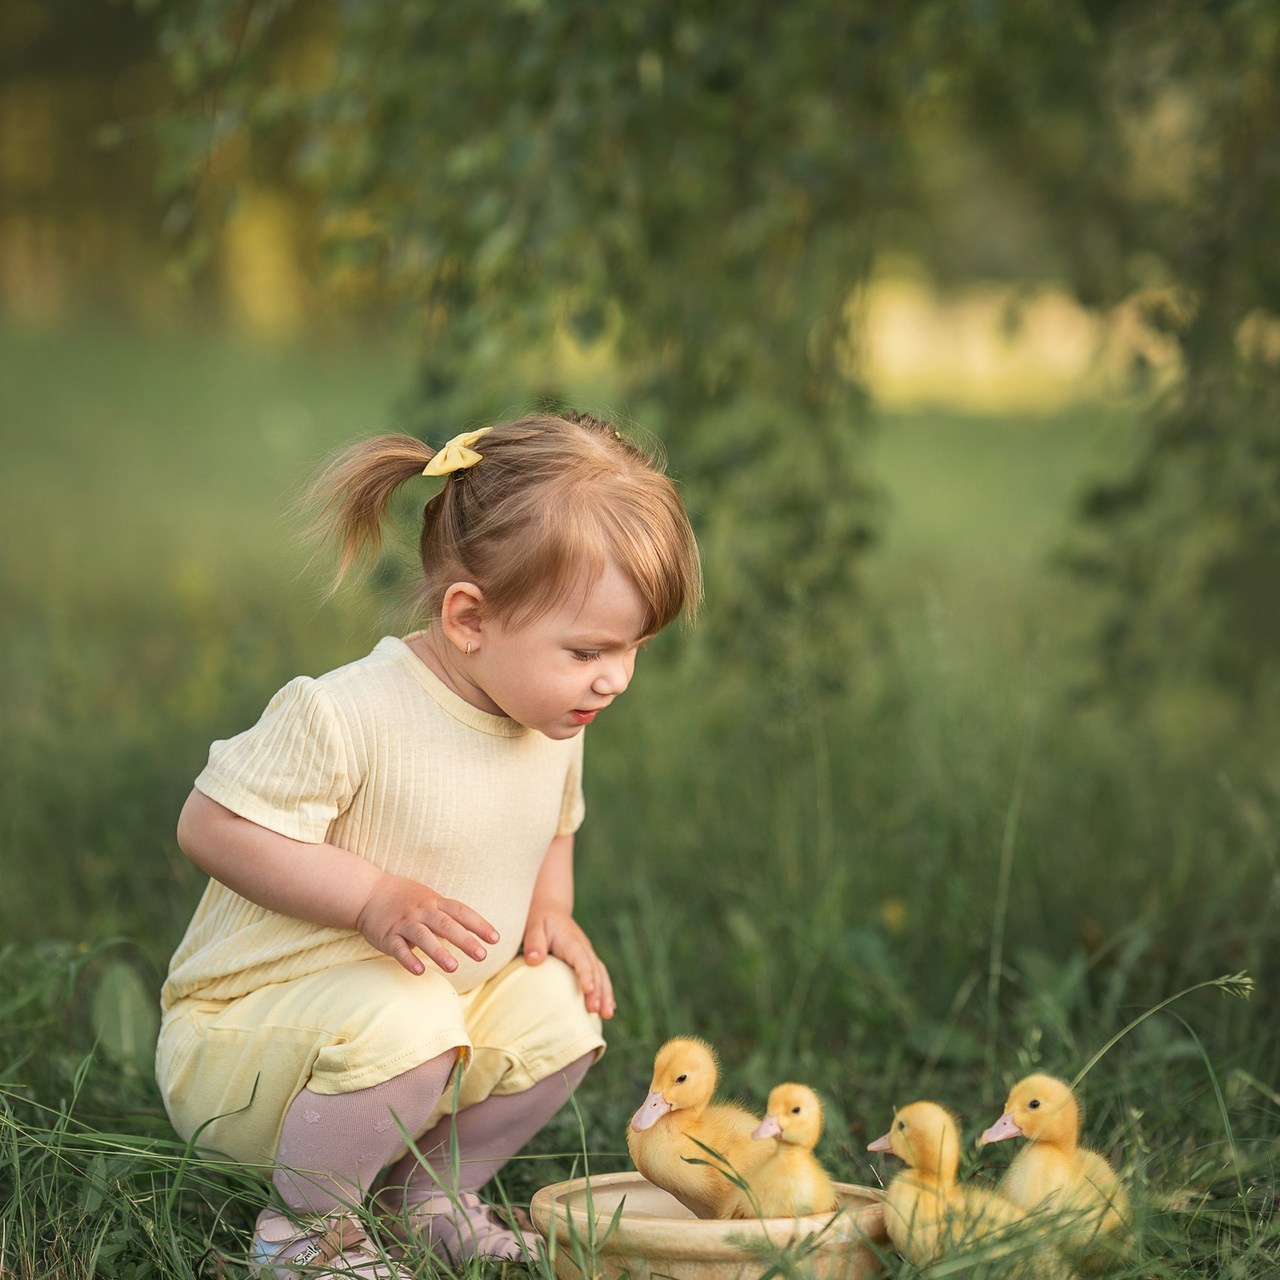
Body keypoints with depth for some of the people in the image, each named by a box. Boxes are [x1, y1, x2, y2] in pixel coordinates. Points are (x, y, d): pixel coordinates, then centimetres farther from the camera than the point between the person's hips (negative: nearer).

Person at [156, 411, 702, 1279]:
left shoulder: (553, 724, 0)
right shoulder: (347, 716, -25)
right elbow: (212, 824, -23)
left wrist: (550, 912, -1)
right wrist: (376, 898, -30)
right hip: (249, 1021, -7)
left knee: (560, 1011, -10)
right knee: (404, 1022, -34)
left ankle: (427, 1196, 12)